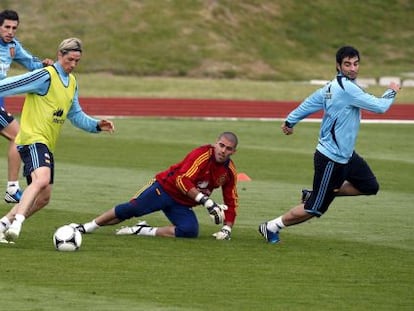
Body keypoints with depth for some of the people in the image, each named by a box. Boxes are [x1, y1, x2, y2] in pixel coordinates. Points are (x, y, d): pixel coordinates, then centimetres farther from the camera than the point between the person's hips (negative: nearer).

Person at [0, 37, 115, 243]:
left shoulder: (72, 83, 15)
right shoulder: (46, 76, -12)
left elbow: (76, 115, 23)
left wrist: (96, 125, 9)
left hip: (47, 145, 9)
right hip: (33, 139, -9)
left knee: (43, 197, 9)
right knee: (42, 179, -33)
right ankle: (17, 222, -41)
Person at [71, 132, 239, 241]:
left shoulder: (229, 172, 0)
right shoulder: (203, 154, -19)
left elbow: (231, 202, 10)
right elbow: (183, 180, -26)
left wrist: (227, 228, -4)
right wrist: (206, 201, -33)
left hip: (182, 205, 5)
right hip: (165, 187, -5)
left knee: (191, 230, -24)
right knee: (131, 209, -21)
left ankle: (144, 231, -12)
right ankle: (86, 227, -8)